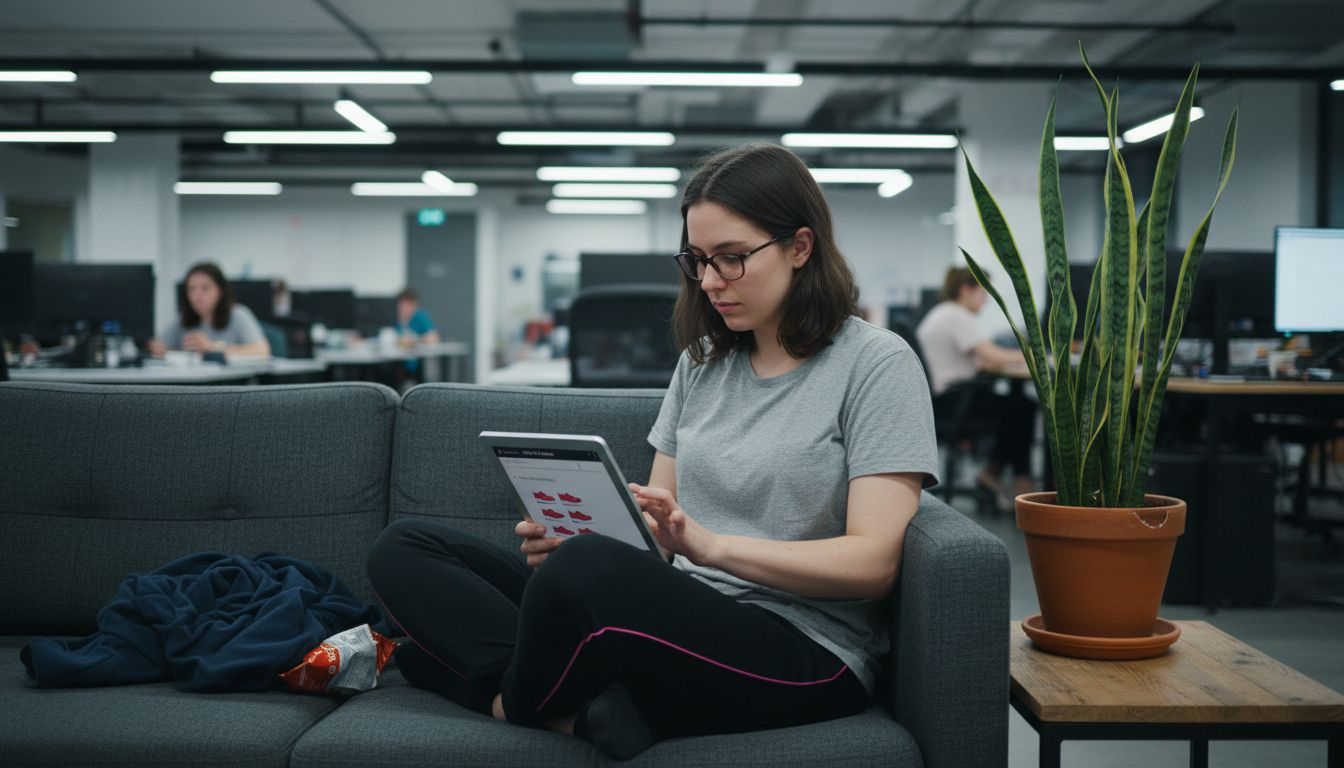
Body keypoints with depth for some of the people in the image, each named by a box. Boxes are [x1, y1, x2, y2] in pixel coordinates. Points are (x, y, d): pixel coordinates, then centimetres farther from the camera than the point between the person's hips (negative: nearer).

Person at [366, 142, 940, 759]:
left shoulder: (877, 364, -4)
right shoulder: (702, 362, 15)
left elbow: (873, 562, -12)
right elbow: (655, 523, 15)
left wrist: (711, 545, -23)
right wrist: (570, 534, -7)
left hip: (804, 653, -7)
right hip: (686, 624, 7)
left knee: (586, 568, -36)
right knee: (403, 548, -1)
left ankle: (518, 706, -4)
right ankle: (581, 712, -21)